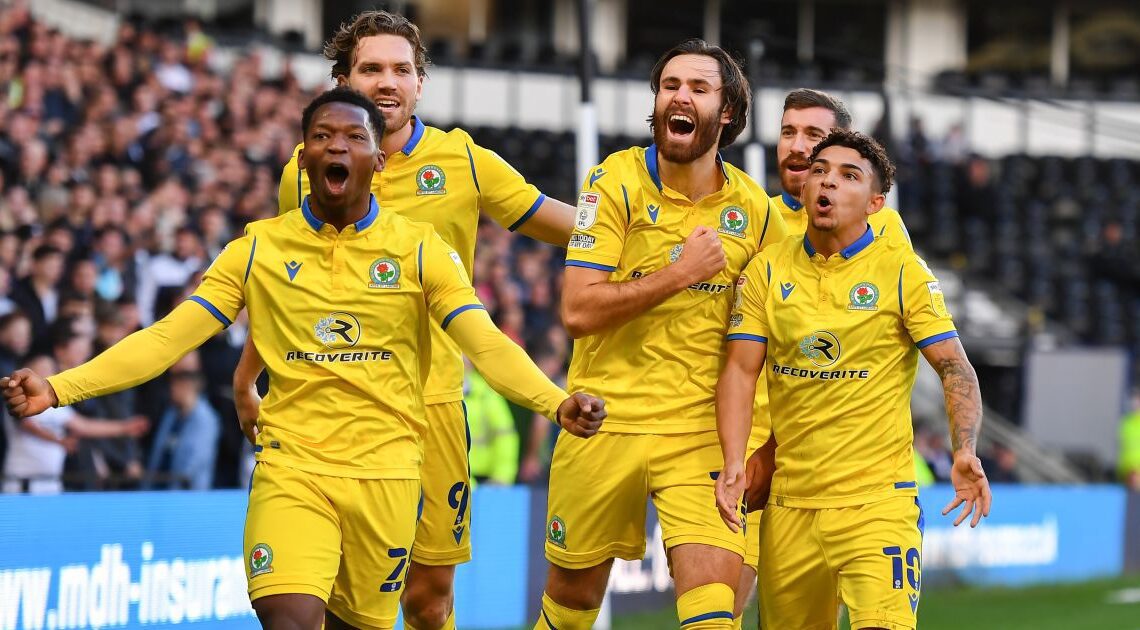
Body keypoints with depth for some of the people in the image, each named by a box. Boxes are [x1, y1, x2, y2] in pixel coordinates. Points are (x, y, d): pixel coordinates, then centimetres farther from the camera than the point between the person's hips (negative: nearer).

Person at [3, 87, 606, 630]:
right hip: (290, 468, -1)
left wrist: (558, 403, -23)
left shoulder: (418, 249, 3)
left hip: (385, 472, 1)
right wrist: (59, 387, -10)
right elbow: (167, 338, 2)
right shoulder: (258, 249, 4)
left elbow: (487, 345, -4)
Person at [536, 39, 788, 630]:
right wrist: (680, 273, -17)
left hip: (702, 432, 1)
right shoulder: (616, 182, -6)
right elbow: (578, 310, -14)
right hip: (605, 423, -1)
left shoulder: (753, 208, 3)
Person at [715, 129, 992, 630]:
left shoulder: (902, 270, -2)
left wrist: (965, 451, -20)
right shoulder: (767, 271, 6)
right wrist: (734, 462, -11)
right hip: (789, 503, 3)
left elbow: (954, 368, -3)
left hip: (876, 500, -3)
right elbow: (740, 370, 3)